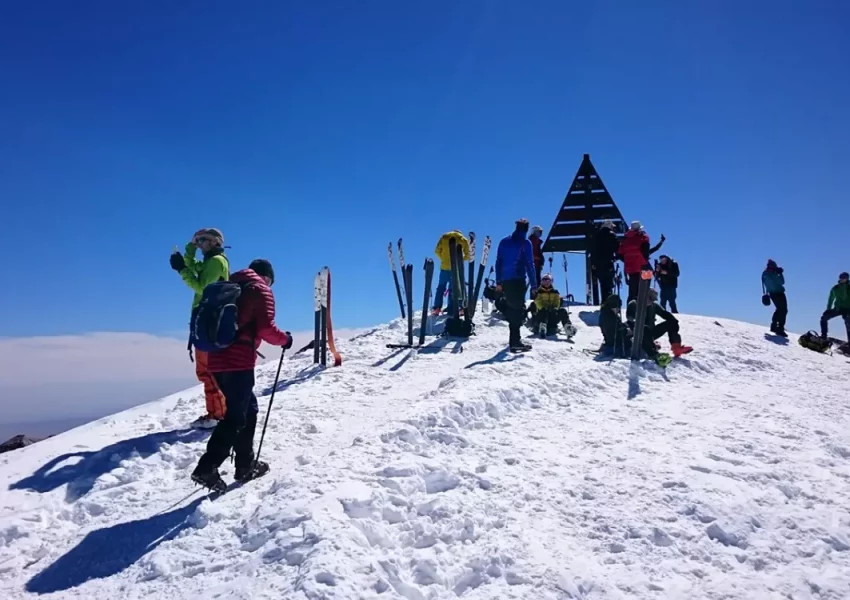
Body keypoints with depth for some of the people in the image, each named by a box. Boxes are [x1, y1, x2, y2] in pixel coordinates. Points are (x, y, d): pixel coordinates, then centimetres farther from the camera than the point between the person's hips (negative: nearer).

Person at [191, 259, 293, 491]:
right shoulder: (261, 289, 1)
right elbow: (266, 328, -10)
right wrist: (284, 339, 6)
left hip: (218, 359, 8)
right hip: (238, 361, -8)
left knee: (248, 409, 18)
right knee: (236, 416, -5)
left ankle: (245, 464, 22)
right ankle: (206, 468, -12)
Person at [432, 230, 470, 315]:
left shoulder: (444, 237, 8)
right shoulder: (463, 239, 7)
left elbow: (437, 251, 3)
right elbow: (467, 254, 1)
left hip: (445, 266, 0)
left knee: (441, 287, 12)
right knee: (453, 289, 6)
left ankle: (436, 308, 6)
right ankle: (451, 310, 3)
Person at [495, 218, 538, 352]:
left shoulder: (504, 242, 13)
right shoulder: (525, 243, -4)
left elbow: (498, 262, 13)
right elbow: (529, 264, -8)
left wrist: (498, 282, 17)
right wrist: (534, 283, -5)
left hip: (505, 280, 6)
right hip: (518, 280, -6)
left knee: (511, 307, 15)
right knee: (519, 308, -6)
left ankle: (514, 338, 22)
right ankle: (514, 341, -15)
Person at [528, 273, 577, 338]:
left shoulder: (555, 292, 20)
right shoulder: (538, 292, 12)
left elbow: (557, 303, 7)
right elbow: (538, 302, -3)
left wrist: (555, 308, -16)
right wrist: (544, 308, -23)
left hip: (552, 316, 2)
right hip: (540, 315, -2)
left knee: (562, 310, -27)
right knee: (544, 310, -36)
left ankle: (568, 327, -48)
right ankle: (542, 327, -54)